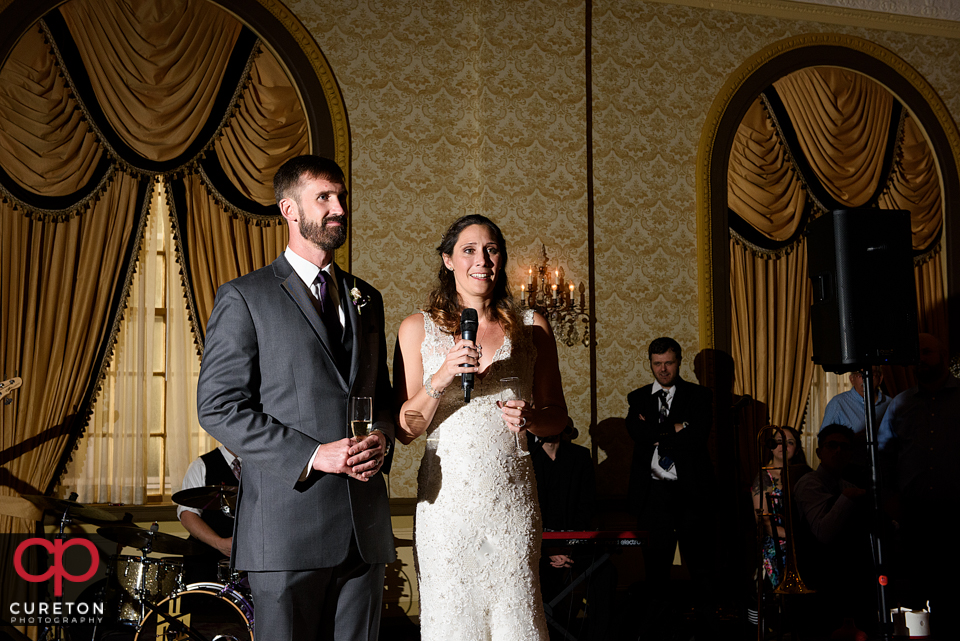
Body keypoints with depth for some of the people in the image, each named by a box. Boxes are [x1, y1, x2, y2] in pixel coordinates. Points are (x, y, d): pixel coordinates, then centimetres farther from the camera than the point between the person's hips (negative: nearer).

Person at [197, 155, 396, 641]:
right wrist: (313, 454, -16)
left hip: (365, 525, 5)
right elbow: (218, 407, -8)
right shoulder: (244, 298, -1)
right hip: (289, 521, -5)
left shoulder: (366, 299, 17)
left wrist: (382, 438, -1)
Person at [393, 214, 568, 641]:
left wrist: (531, 418, -9)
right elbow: (405, 429, 1)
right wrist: (441, 378, -15)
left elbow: (558, 416, 14)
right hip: (446, 497, -1)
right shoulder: (418, 329, 4)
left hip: (512, 498, 1)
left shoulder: (531, 328, 8)